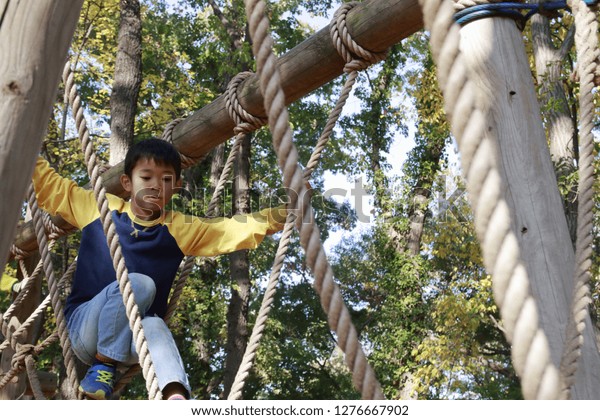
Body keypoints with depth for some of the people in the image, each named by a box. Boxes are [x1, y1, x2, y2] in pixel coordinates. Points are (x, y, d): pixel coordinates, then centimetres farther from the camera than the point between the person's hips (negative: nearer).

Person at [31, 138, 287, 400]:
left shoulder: (180, 229, 0)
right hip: (85, 327, -1)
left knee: (154, 327, -34)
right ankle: (102, 366, -15)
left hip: (133, 339, 1)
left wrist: (282, 214, -19)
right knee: (139, 283, -28)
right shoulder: (98, 208, 0)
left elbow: (235, 230, -9)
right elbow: (47, 183, 7)